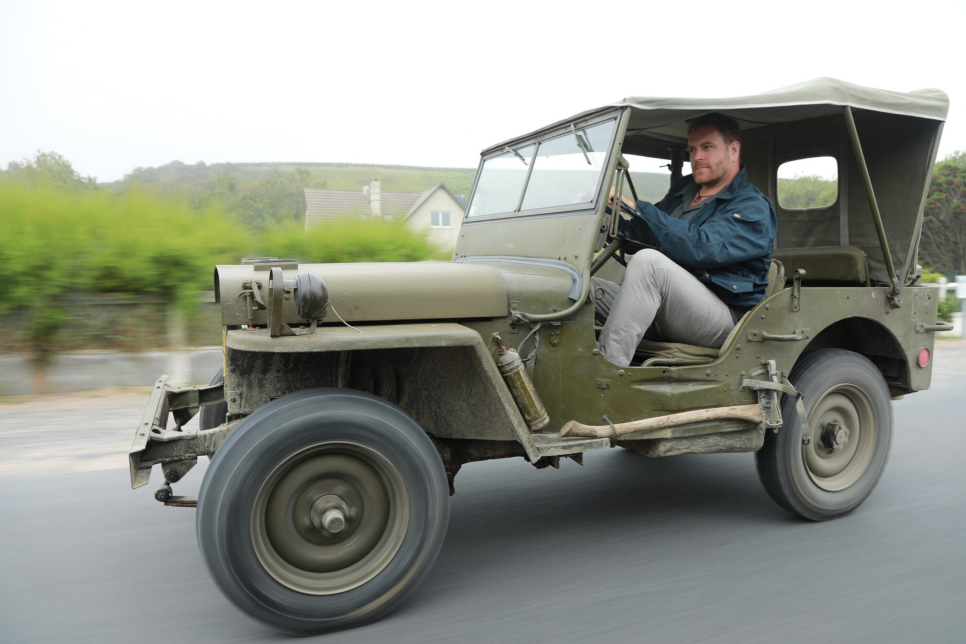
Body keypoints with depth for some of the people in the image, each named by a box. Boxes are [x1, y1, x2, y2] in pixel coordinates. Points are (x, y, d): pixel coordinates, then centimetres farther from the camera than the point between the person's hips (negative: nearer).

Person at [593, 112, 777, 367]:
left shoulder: (753, 207, -4)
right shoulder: (683, 189, 21)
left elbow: (700, 248, -23)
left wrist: (636, 207, -25)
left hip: (722, 318, -8)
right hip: (662, 313, 8)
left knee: (648, 261, -34)